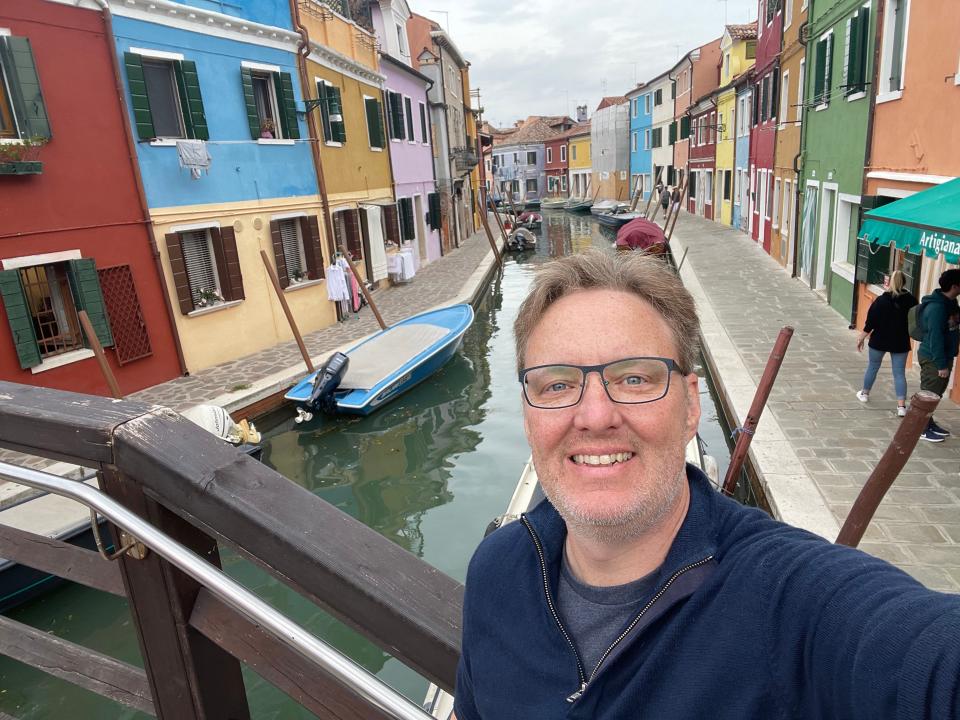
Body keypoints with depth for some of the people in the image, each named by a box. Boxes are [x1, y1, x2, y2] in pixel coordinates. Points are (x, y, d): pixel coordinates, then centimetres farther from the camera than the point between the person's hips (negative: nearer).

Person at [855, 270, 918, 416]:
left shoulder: (881, 300, -12)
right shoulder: (911, 301, -4)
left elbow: (870, 323, -12)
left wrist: (861, 338, -2)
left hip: (879, 341, -2)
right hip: (901, 343, 2)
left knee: (872, 367, 18)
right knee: (899, 373, 4)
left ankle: (865, 393, 33)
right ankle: (901, 406, -4)